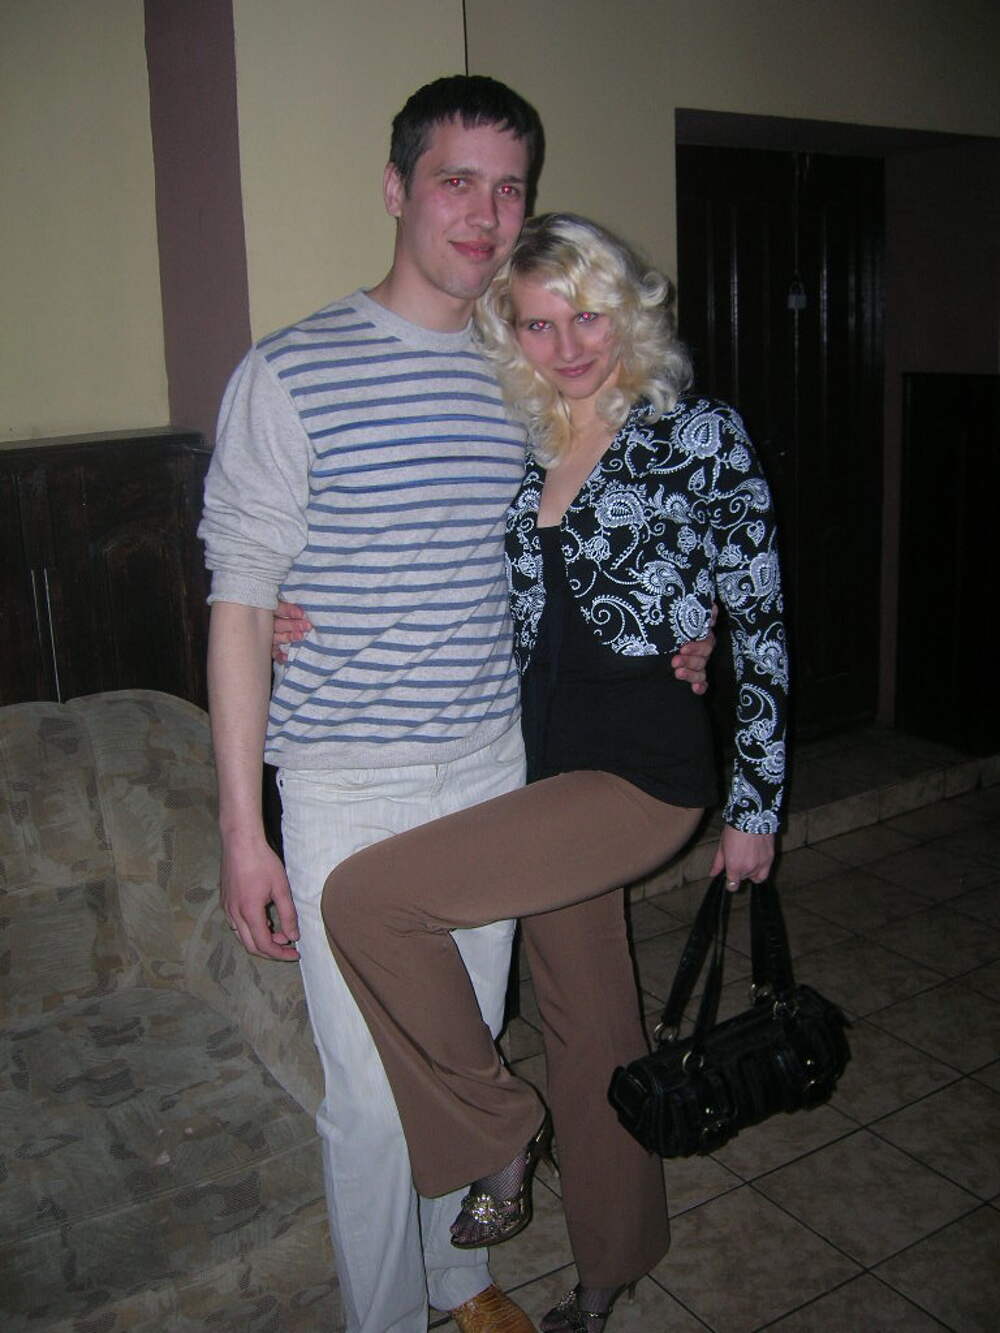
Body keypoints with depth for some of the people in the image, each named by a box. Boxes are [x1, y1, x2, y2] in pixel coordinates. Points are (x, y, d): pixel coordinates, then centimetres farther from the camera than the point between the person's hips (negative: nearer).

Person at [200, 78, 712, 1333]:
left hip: (494, 771, 5)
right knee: (373, 1094, 4)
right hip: (349, 796, -4)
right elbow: (242, 606, -10)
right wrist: (241, 827, -12)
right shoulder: (290, 375, -11)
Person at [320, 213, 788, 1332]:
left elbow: (760, 628, -6)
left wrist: (756, 803, -6)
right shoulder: (521, 448, 8)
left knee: (366, 897, -19)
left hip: (646, 769, -6)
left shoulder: (700, 435, -8)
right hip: (549, 769, 7)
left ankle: (495, 1133, 4)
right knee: (583, 1019, 18)